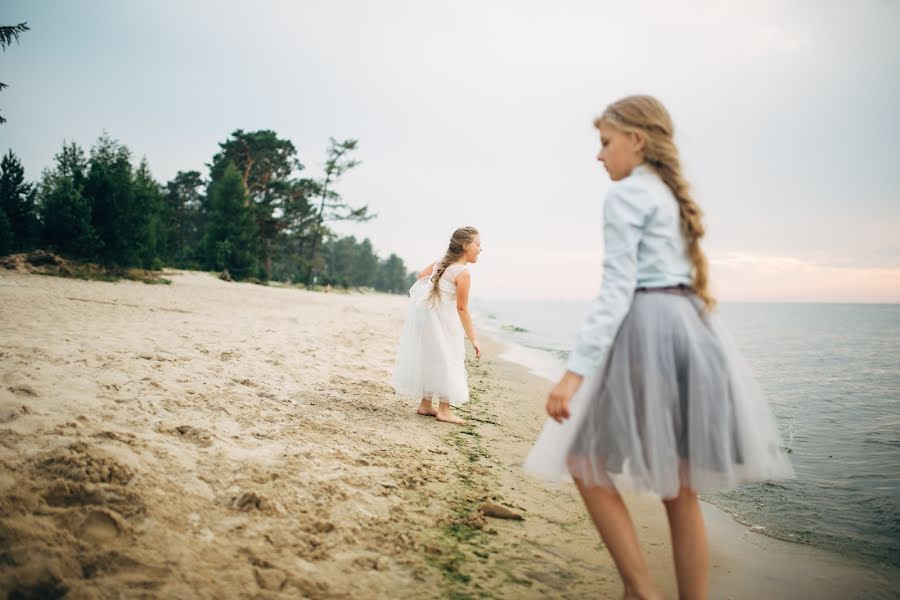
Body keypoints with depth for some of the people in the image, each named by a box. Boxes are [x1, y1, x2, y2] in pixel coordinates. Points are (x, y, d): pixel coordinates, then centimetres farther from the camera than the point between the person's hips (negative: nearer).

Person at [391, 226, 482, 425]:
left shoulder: (441, 262, 6)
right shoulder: (463, 274, -17)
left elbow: (421, 276, 18)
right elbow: (462, 310, -17)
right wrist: (474, 339, -12)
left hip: (422, 312, 9)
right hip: (439, 321, -9)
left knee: (429, 358, 16)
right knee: (446, 360, 0)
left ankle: (426, 405, 25)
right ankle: (444, 410, 4)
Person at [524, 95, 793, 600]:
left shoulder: (627, 194, -6)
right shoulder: (675, 196, 20)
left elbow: (617, 290, -16)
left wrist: (576, 369, -21)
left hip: (648, 331, -9)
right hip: (692, 331, 9)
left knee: (589, 463, 4)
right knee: (680, 490, 11)